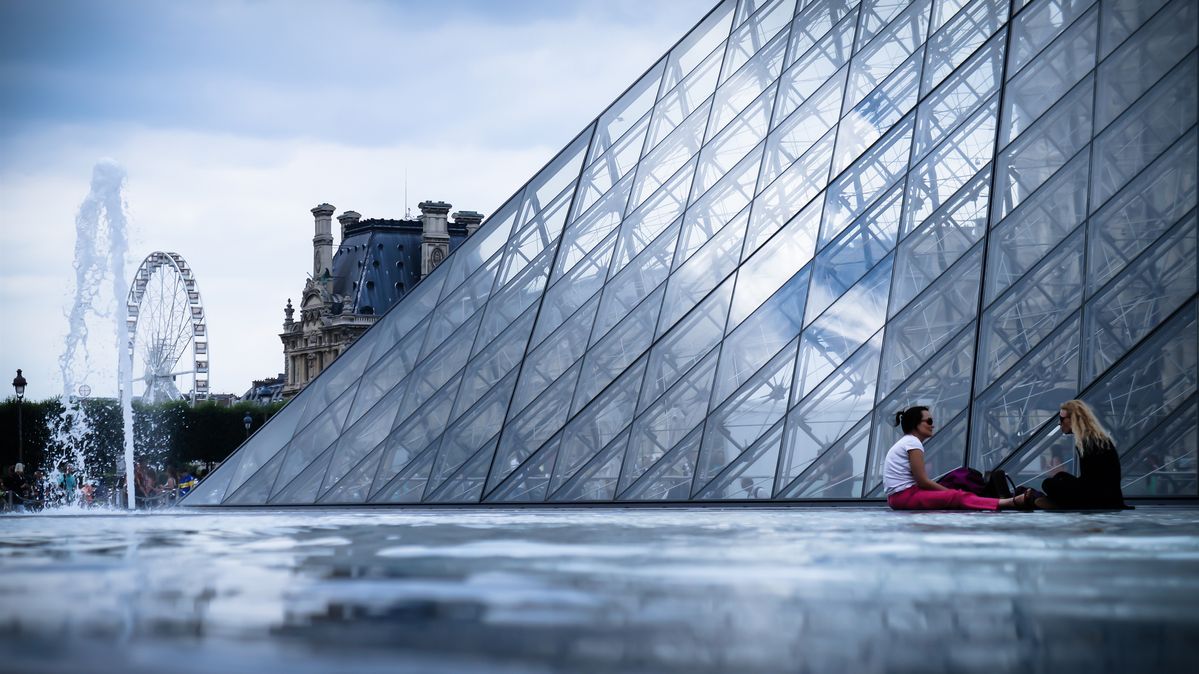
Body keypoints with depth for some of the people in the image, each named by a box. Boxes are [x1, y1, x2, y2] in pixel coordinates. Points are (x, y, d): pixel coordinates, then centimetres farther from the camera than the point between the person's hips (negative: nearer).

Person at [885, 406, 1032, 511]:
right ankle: (1012, 502, -31)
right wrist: (951, 492, -5)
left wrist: (948, 491, 9)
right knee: (958, 497, -20)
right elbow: (922, 481, -13)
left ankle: (1009, 502, -10)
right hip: (904, 496, -10)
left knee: (955, 494, 2)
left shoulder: (905, 442, 21)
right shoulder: (913, 443, -8)